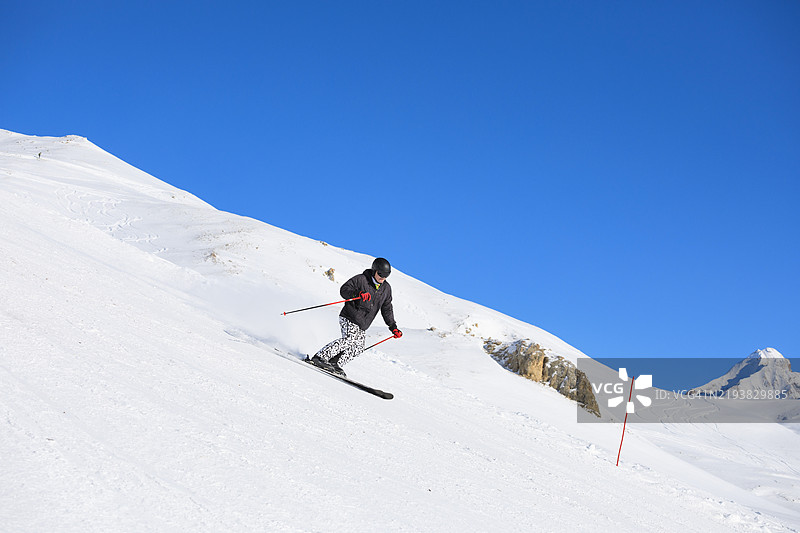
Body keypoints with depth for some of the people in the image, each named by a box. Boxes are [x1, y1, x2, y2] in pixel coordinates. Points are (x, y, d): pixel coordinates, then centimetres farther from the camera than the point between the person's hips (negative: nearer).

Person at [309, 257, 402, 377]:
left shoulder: (386, 289, 12)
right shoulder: (360, 279, -6)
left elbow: (387, 309, 19)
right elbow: (344, 290, -12)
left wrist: (393, 327, 14)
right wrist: (358, 294, -30)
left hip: (362, 326, 7)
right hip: (349, 318, -7)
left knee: (358, 348, -7)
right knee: (349, 339, -26)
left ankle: (334, 364, -3)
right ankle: (319, 357, -27)